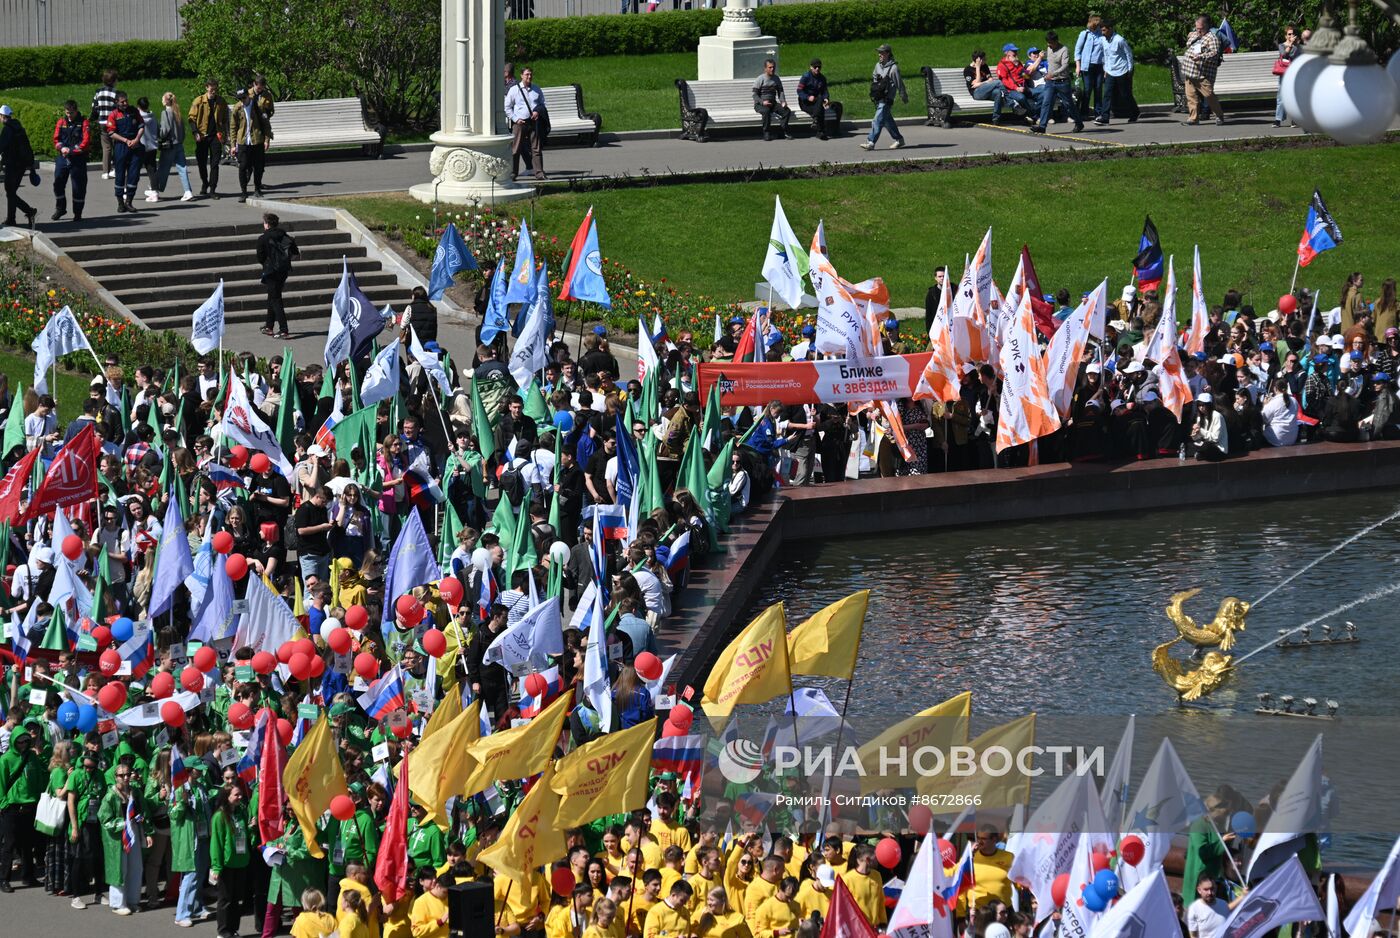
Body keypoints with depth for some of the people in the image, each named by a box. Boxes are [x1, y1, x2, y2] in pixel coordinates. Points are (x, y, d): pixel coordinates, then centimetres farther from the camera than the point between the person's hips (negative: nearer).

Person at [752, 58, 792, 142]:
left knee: (787, 110, -19)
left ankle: (782, 132, -12)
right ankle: (767, 133, -26)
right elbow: (755, 95, -8)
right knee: (766, 111, -38)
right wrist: (763, 102, -25)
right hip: (760, 104, -5)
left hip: (773, 103, 5)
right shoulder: (760, 79, -5)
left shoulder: (776, 79, 12)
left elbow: (780, 92, 10)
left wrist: (783, 102, -10)